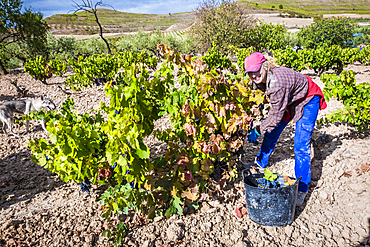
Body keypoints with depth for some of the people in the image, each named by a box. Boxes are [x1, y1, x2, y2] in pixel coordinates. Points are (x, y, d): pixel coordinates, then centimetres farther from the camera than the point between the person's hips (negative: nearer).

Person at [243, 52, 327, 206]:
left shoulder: (277, 81, -39)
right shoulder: (260, 80, -15)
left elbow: (276, 115, -32)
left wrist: (257, 131, -23)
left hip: (307, 100, -8)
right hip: (289, 100, 8)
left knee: (301, 145, -11)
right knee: (271, 132, 13)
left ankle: (301, 189, 2)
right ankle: (260, 163, 36)